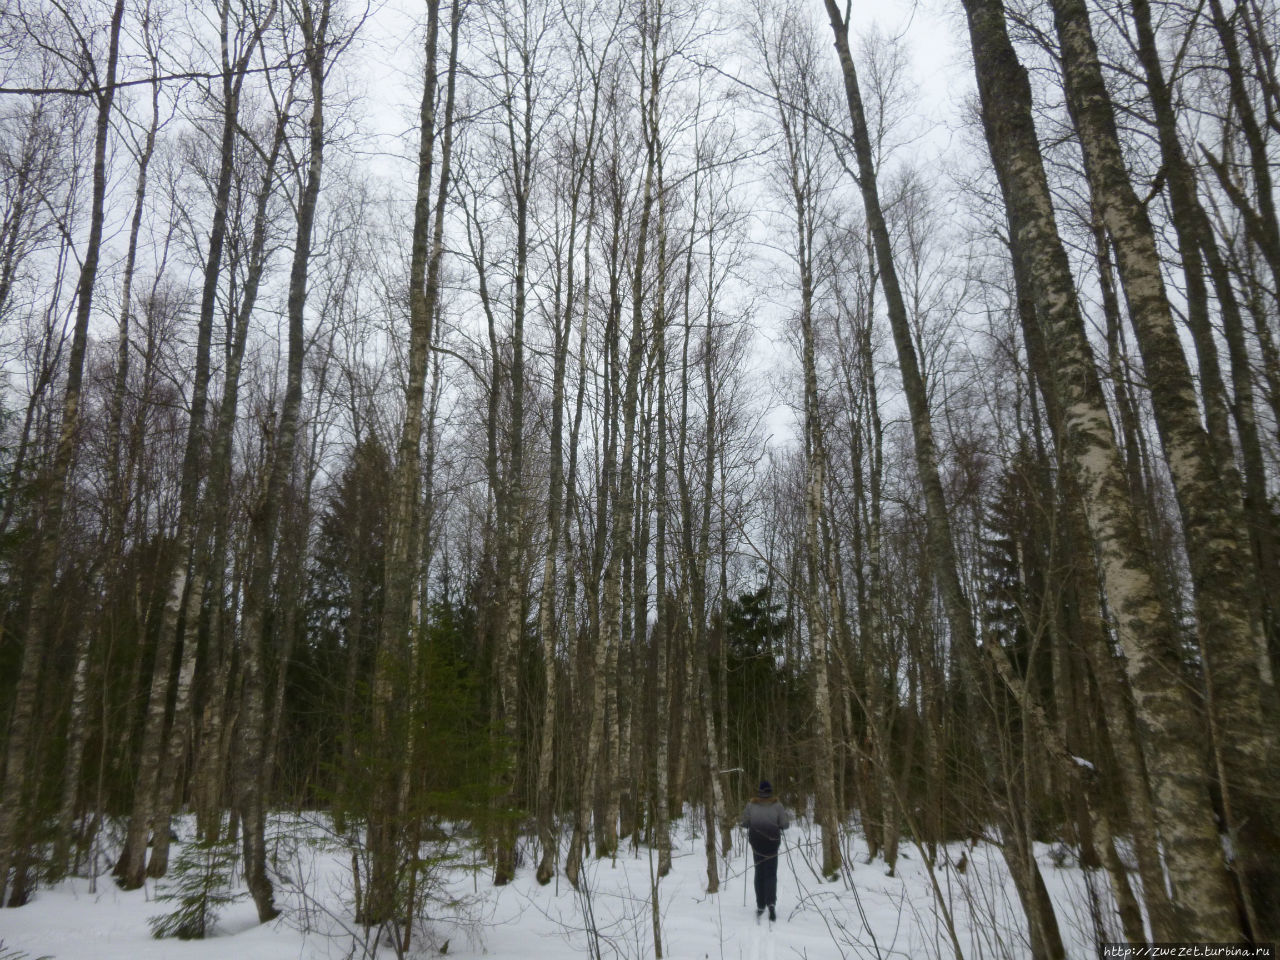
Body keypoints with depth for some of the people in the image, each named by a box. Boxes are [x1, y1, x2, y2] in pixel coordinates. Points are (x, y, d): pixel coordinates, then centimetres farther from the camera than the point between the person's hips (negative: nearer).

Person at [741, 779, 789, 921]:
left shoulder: (751, 804, -3)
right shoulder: (777, 804, -6)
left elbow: (745, 823, -1)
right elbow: (784, 824, -6)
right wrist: (787, 823, 16)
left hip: (756, 842, 1)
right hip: (772, 841, -1)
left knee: (759, 873, 15)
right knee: (771, 874, 3)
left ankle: (760, 906, 15)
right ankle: (771, 903, -18)